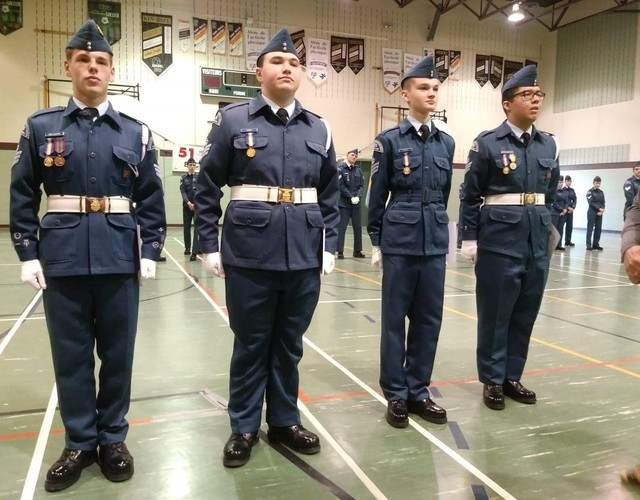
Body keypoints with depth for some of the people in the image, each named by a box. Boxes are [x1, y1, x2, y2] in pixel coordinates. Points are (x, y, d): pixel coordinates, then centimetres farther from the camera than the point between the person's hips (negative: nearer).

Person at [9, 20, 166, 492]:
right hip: (62, 258, 0)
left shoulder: (135, 132, 6)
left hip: (120, 258, 0)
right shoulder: (40, 127, 6)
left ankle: (113, 438, 25)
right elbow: (22, 195, 6)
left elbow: (151, 198, 5)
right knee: (71, 353, 8)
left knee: (118, 351, 8)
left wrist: (150, 250, -2)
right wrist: (28, 252, -2)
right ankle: (79, 442, 24)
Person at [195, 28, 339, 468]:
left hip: (304, 256, 3)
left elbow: (331, 194, 13)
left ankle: (284, 421, 31)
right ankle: (244, 427, 27)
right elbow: (207, 188, 2)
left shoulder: (318, 129, 9)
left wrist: (330, 245, 8)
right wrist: (210, 245, -2)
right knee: (251, 344, 10)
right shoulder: (233, 120, 1)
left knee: (289, 343, 14)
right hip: (250, 255, -2)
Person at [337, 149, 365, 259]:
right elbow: (341, 186, -9)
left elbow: (362, 186, 6)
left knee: (358, 227, 7)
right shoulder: (341, 169, -4)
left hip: (356, 203, 5)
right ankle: (340, 251, 2)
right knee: (342, 227, -2)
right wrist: (351, 197, -15)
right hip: (344, 203, -5)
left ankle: (357, 251, 16)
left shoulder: (358, 170, 9)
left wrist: (358, 197, -11)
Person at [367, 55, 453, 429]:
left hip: (435, 241, 4)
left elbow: (445, 193, 16)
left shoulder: (447, 142, 10)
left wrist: (438, 227, 17)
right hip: (400, 240, -4)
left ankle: (418, 390, 23)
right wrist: (376, 241, 0)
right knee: (395, 317, 4)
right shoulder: (390, 140, -2)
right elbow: (378, 195, 0)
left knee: (429, 318, 9)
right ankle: (396, 394, 17)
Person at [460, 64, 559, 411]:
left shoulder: (548, 145, 10)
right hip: (499, 237, -5)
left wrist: (546, 229, 14)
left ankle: (512, 376, 25)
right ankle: (492, 380, 18)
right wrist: (469, 238, -7)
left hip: (537, 239, 5)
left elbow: (550, 194, 17)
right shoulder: (487, 143, -5)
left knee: (526, 312, 11)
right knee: (495, 312, 4)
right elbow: (470, 196, -4)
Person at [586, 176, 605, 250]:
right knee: (590, 229, -4)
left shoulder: (601, 192, 13)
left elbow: (603, 203, 9)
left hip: (599, 213, 5)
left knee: (598, 229, 5)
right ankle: (588, 245, -4)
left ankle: (596, 244, 12)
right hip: (592, 212, -5)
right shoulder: (590, 191, -3)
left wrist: (601, 211, -7)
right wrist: (599, 208, -17)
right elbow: (591, 203, -11)